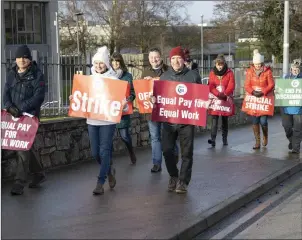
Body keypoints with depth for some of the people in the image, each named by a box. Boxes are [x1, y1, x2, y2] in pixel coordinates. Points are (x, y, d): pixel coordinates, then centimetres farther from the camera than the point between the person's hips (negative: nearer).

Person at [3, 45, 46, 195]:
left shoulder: (37, 75, -3)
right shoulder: (12, 74, 13)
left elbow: (39, 97, -11)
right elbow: (6, 93, 10)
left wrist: (21, 108, -19)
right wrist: (10, 106, -11)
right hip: (14, 116, 6)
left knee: (23, 148, -11)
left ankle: (19, 183, -6)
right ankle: (38, 174, 31)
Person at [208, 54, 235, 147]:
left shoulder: (229, 73, 3)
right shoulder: (212, 73, 6)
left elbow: (231, 85, -6)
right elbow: (211, 86, -4)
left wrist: (225, 94, -21)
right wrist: (218, 94, -20)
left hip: (226, 100, 0)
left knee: (225, 120, 8)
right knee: (214, 119, -10)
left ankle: (225, 139, 17)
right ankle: (213, 139, -17)